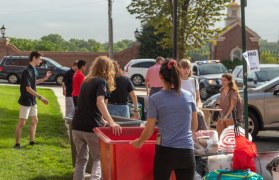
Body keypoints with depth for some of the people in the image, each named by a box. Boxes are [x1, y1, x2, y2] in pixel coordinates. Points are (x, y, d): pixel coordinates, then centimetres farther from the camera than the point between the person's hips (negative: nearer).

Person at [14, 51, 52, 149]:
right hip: (25, 101, -9)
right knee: (21, 122, -2)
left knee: (34, 120, 14)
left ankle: (32, 141, 23)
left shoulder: (34, 70, 6)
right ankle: (17, 144, 6)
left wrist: (44, 78, 17)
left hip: (32, 101, 9)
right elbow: (28, 88, -24)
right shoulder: (27, 71, -22)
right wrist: (40, 97, -23)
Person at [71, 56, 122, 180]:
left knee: (81, 159, 18)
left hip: (77, 126, 6)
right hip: (91, 127, -6)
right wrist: (111, 122, -32)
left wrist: (102, 120, 42)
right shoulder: (102, 82, -5)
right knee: (98, 159, 6)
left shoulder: (86, 81, 18)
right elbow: (100, 102, -23)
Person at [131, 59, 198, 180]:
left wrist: (139, 142, 18)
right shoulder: (189, 96, 4)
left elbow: (149, 130, -1)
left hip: (165, 151, -2)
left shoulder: (155, 99, -6)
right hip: (186, 152, 2)